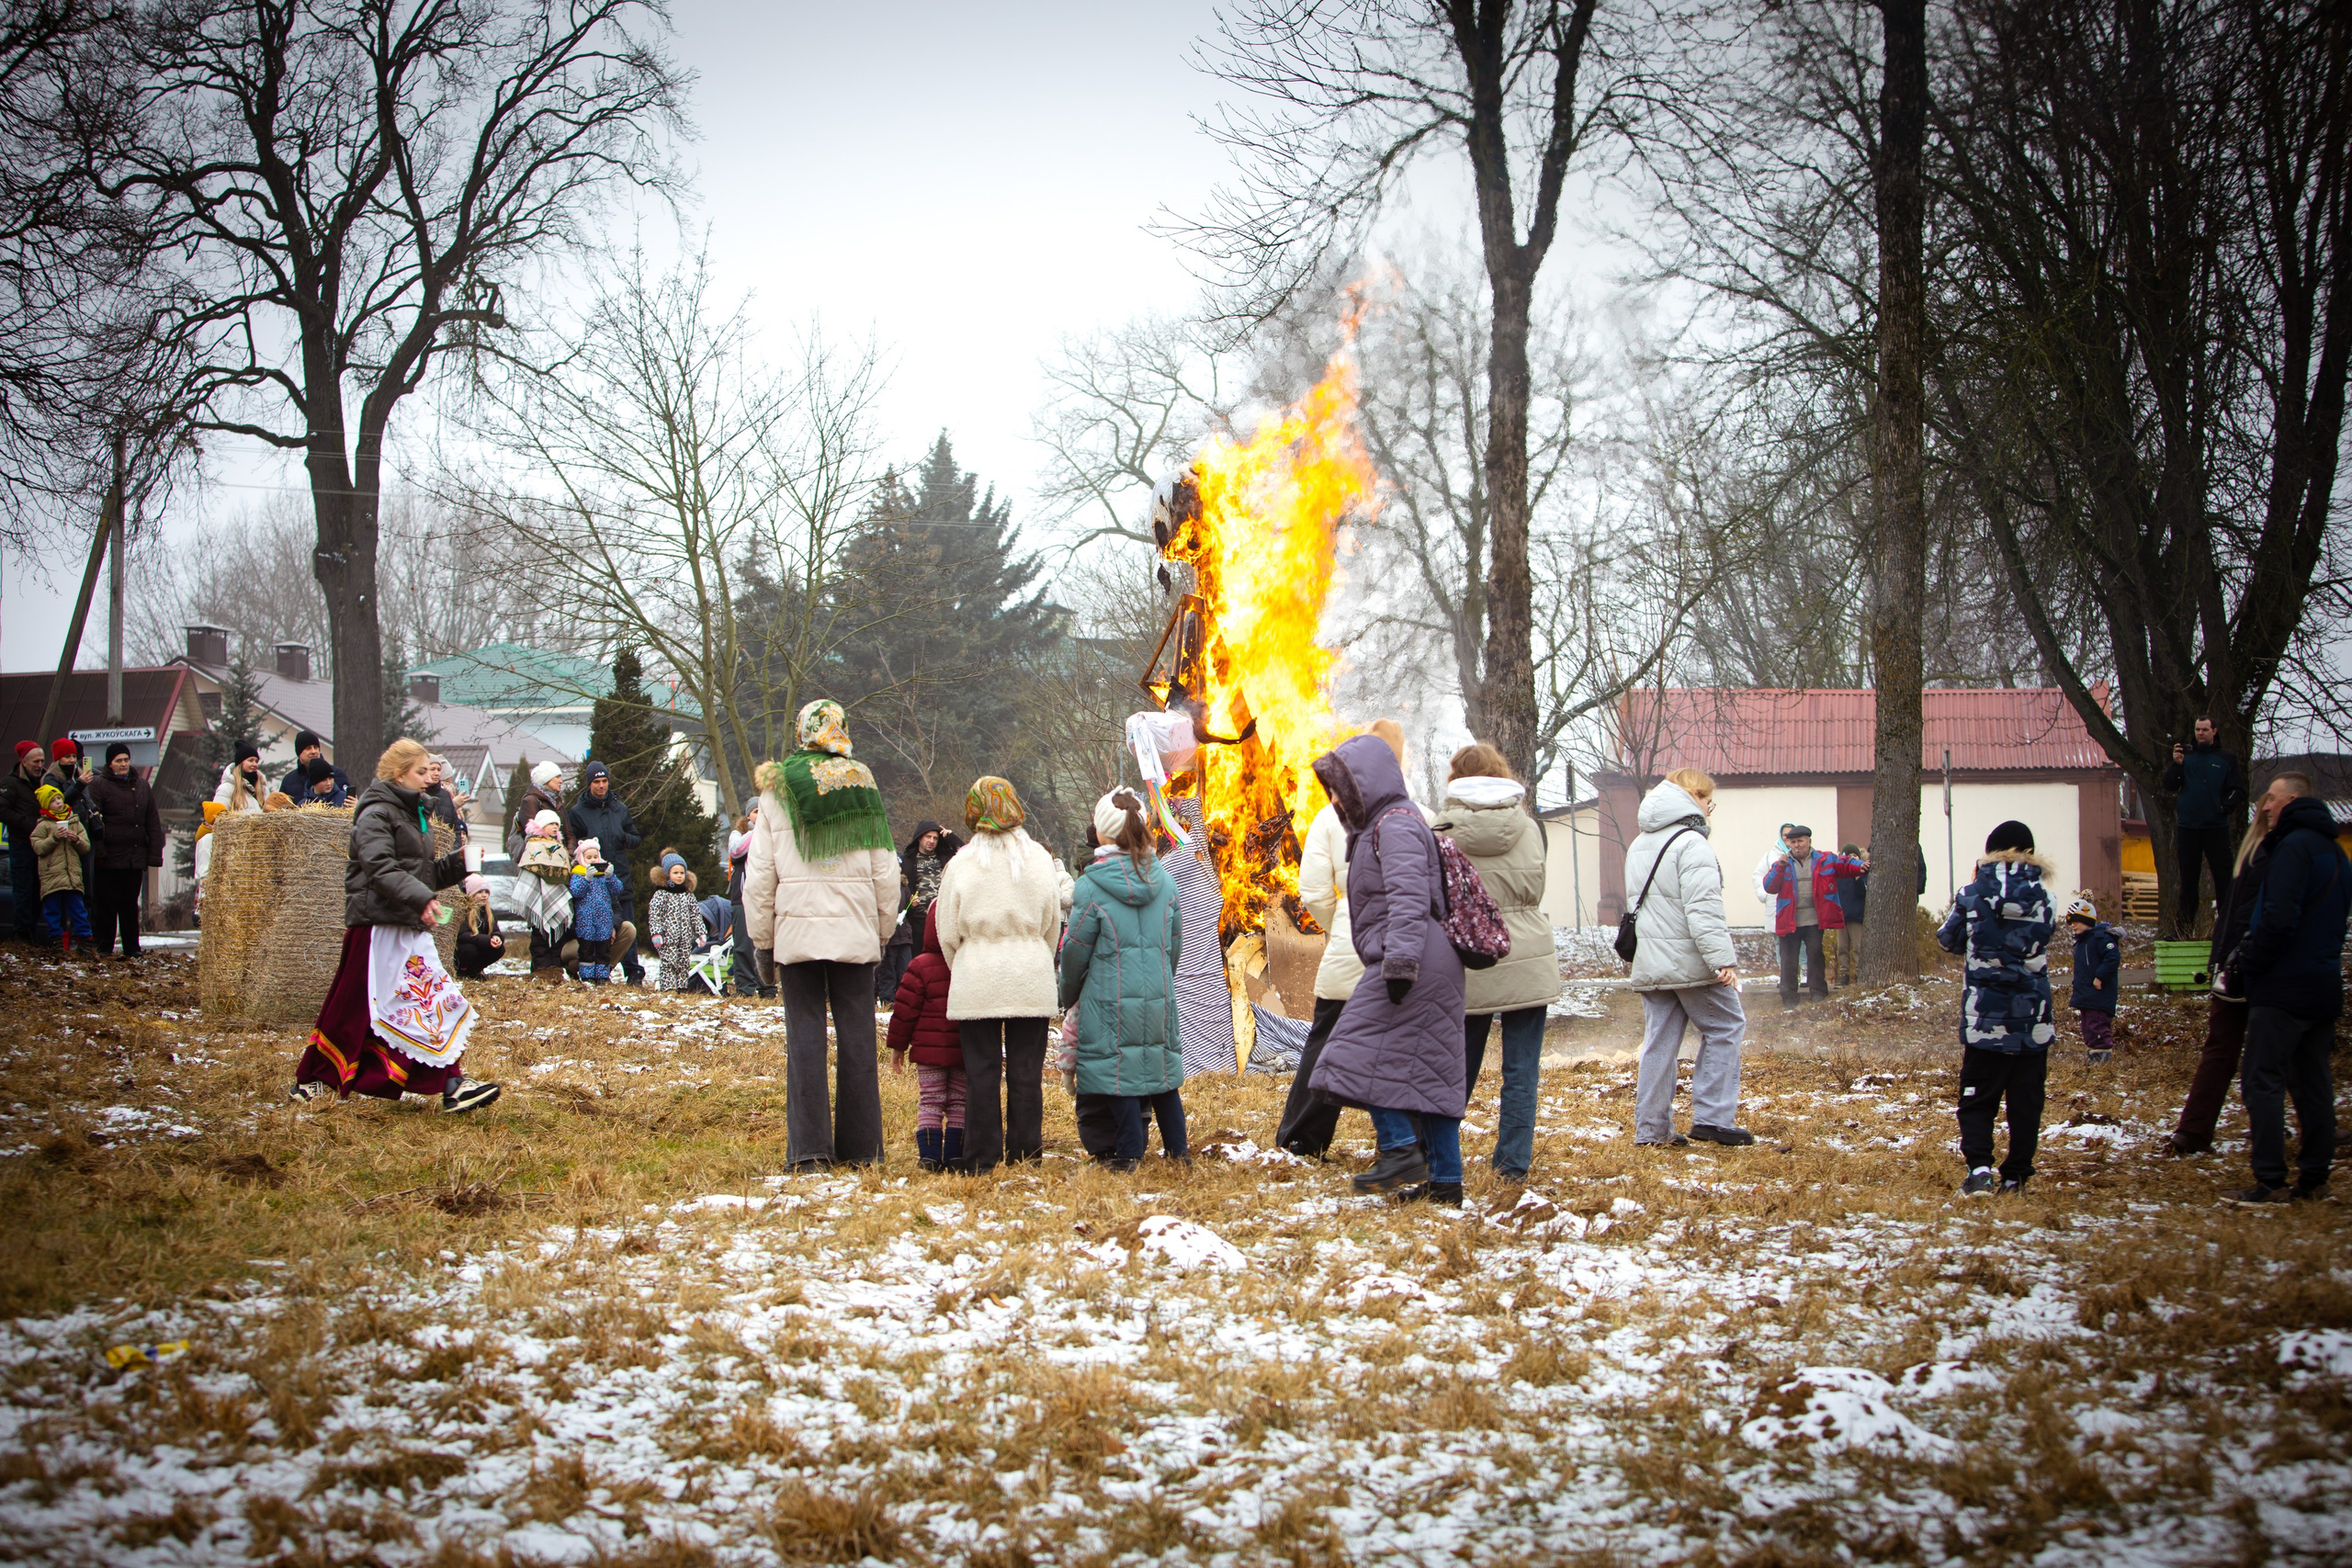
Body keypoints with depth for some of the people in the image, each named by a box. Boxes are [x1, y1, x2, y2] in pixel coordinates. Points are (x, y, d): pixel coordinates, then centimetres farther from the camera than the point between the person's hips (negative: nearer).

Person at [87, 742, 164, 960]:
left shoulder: (143, 786, 15)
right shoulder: (99, 785, 0)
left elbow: (153, 822, 15)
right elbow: (94, 820, -7)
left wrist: (154, 853, 7)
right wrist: (98, 851, -15)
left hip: (136, 857, 4)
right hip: (111, 856, -4)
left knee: (131, 903, 9)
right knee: (108, 902, -2)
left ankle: (132, 947, 13)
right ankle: (104, 947, 5)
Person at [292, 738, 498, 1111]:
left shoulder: (411, 813, 21)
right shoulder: (375, 814, -9)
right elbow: (380, 869, -23)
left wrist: (458, 863, 7)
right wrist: (421, 898, -33)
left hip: (409, 926, 9)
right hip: (379, 924, -9)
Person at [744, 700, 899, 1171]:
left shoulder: (777, 791, 0)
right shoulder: (863, 787, 3)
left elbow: (759, 874, 1)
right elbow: (885, 872, 5)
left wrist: (762, 941, 8)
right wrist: (883, 930, 14)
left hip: (796, 930, -1)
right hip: (855, 931, 1)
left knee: (805, 1035, 1)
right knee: (857, 1034, 5)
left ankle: (808, 1148, -3)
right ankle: (860, 1147, 8)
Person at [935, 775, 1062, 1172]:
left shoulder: (960, 864, -5)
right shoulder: (1038, 859, 0)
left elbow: (947, 934, 1)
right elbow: (1052, 924, 9)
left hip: (976, 982, -1)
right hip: (1030, 982, 1)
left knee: (981, 1070, 3)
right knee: (1026, 1070, 6)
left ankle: (982, 1158, 4)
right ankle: (1025, 1152, 8)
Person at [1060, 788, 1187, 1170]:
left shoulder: (1091, 887, -12)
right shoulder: (1165, 882, 2)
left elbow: (1075, 949, -5)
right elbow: (1176, 944, 10)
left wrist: (1069, 995, 11)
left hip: (1109, 999, -4)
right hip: (1159, 995, 5)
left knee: (1116, 1067, 3)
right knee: (1161, 1063, 14)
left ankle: (1129, 1151, 3)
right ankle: (1177, 1146, 18)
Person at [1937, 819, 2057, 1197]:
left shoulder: (1973, 894, -5)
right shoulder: (2041, 897, -4)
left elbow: (1948, 939, 8)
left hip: (1984, 1017, -1)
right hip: (2031, 1017, 1)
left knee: (1977, 1098, 6)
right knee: (2026, 1100, 11)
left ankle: (1979, 1168, -11)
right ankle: (2016, 1173, 13)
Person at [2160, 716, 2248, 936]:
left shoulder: (2226, 759, 4)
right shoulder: (2186, 756, 8)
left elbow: (2238, 791, 4)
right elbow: (2168, 786, 1)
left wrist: (2225, 808, -10)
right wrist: (2176, 764, -13)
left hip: (2216, 827, -2)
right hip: (2187, 827, 2)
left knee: (2223, 877, -3)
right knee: (2188, 879, 7)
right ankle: (2185, 926, 13)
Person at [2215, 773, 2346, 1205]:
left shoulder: (2294, 846, -14)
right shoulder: (2335, 852, 16)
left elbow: (2279, 918, -24)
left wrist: (2246, 965, -12)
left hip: (2283, 989, -9)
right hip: (2324, 988, 9)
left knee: (2263, 1082, -6)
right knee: (2313, 1084, 12)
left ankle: (2271, 1182, -10)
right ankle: (2314, 1177, 14)